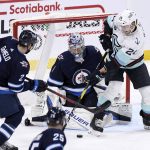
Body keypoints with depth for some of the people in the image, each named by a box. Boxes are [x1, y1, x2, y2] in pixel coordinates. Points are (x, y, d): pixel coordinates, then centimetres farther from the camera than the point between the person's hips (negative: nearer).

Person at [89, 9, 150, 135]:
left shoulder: (138, 39, -38)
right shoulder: (117, 21, -26)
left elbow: (120, 60, -36)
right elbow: (108, 21, 1)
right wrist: (107, 36, -10)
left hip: (134, 63, -1)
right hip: (115, 57, 1)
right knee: (114, 86, -20)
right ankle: (98, 117, -13)